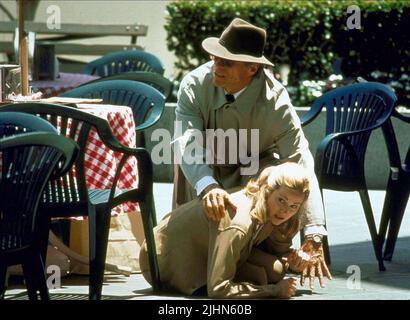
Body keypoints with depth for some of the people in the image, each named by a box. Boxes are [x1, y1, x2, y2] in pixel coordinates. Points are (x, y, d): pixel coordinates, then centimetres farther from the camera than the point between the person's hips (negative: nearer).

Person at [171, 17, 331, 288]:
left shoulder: (275, 101, -33)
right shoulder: (195, 85, -30)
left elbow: (301, 166, -35)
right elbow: (188, 145, -40)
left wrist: (313, 238, -43)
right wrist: (208, 186, -63)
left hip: (255, 166, -1)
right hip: (204, 170, 1)